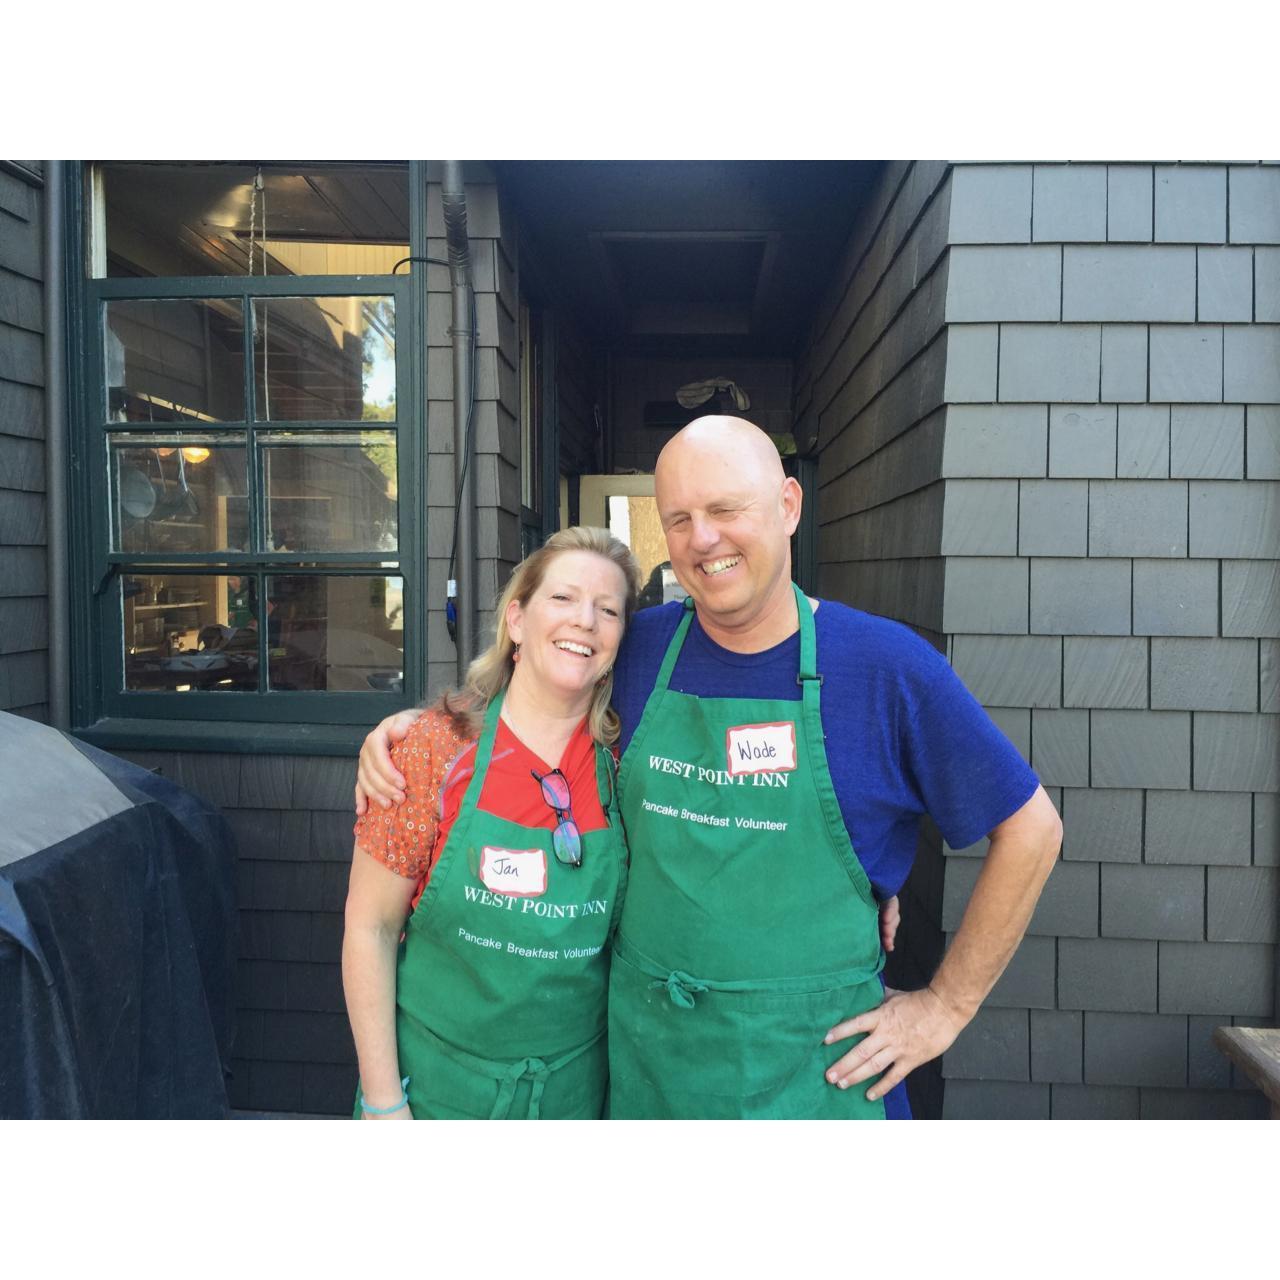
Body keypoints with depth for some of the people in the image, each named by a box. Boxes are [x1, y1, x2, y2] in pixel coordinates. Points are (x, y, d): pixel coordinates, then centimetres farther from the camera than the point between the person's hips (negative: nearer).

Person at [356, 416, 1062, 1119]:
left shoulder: (890, 666, -11)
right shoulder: (638, 647, -3)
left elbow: (1030, 827, -3)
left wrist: (944, 1007, -4)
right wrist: (410, 724, 0)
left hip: (813, 1063, -2)